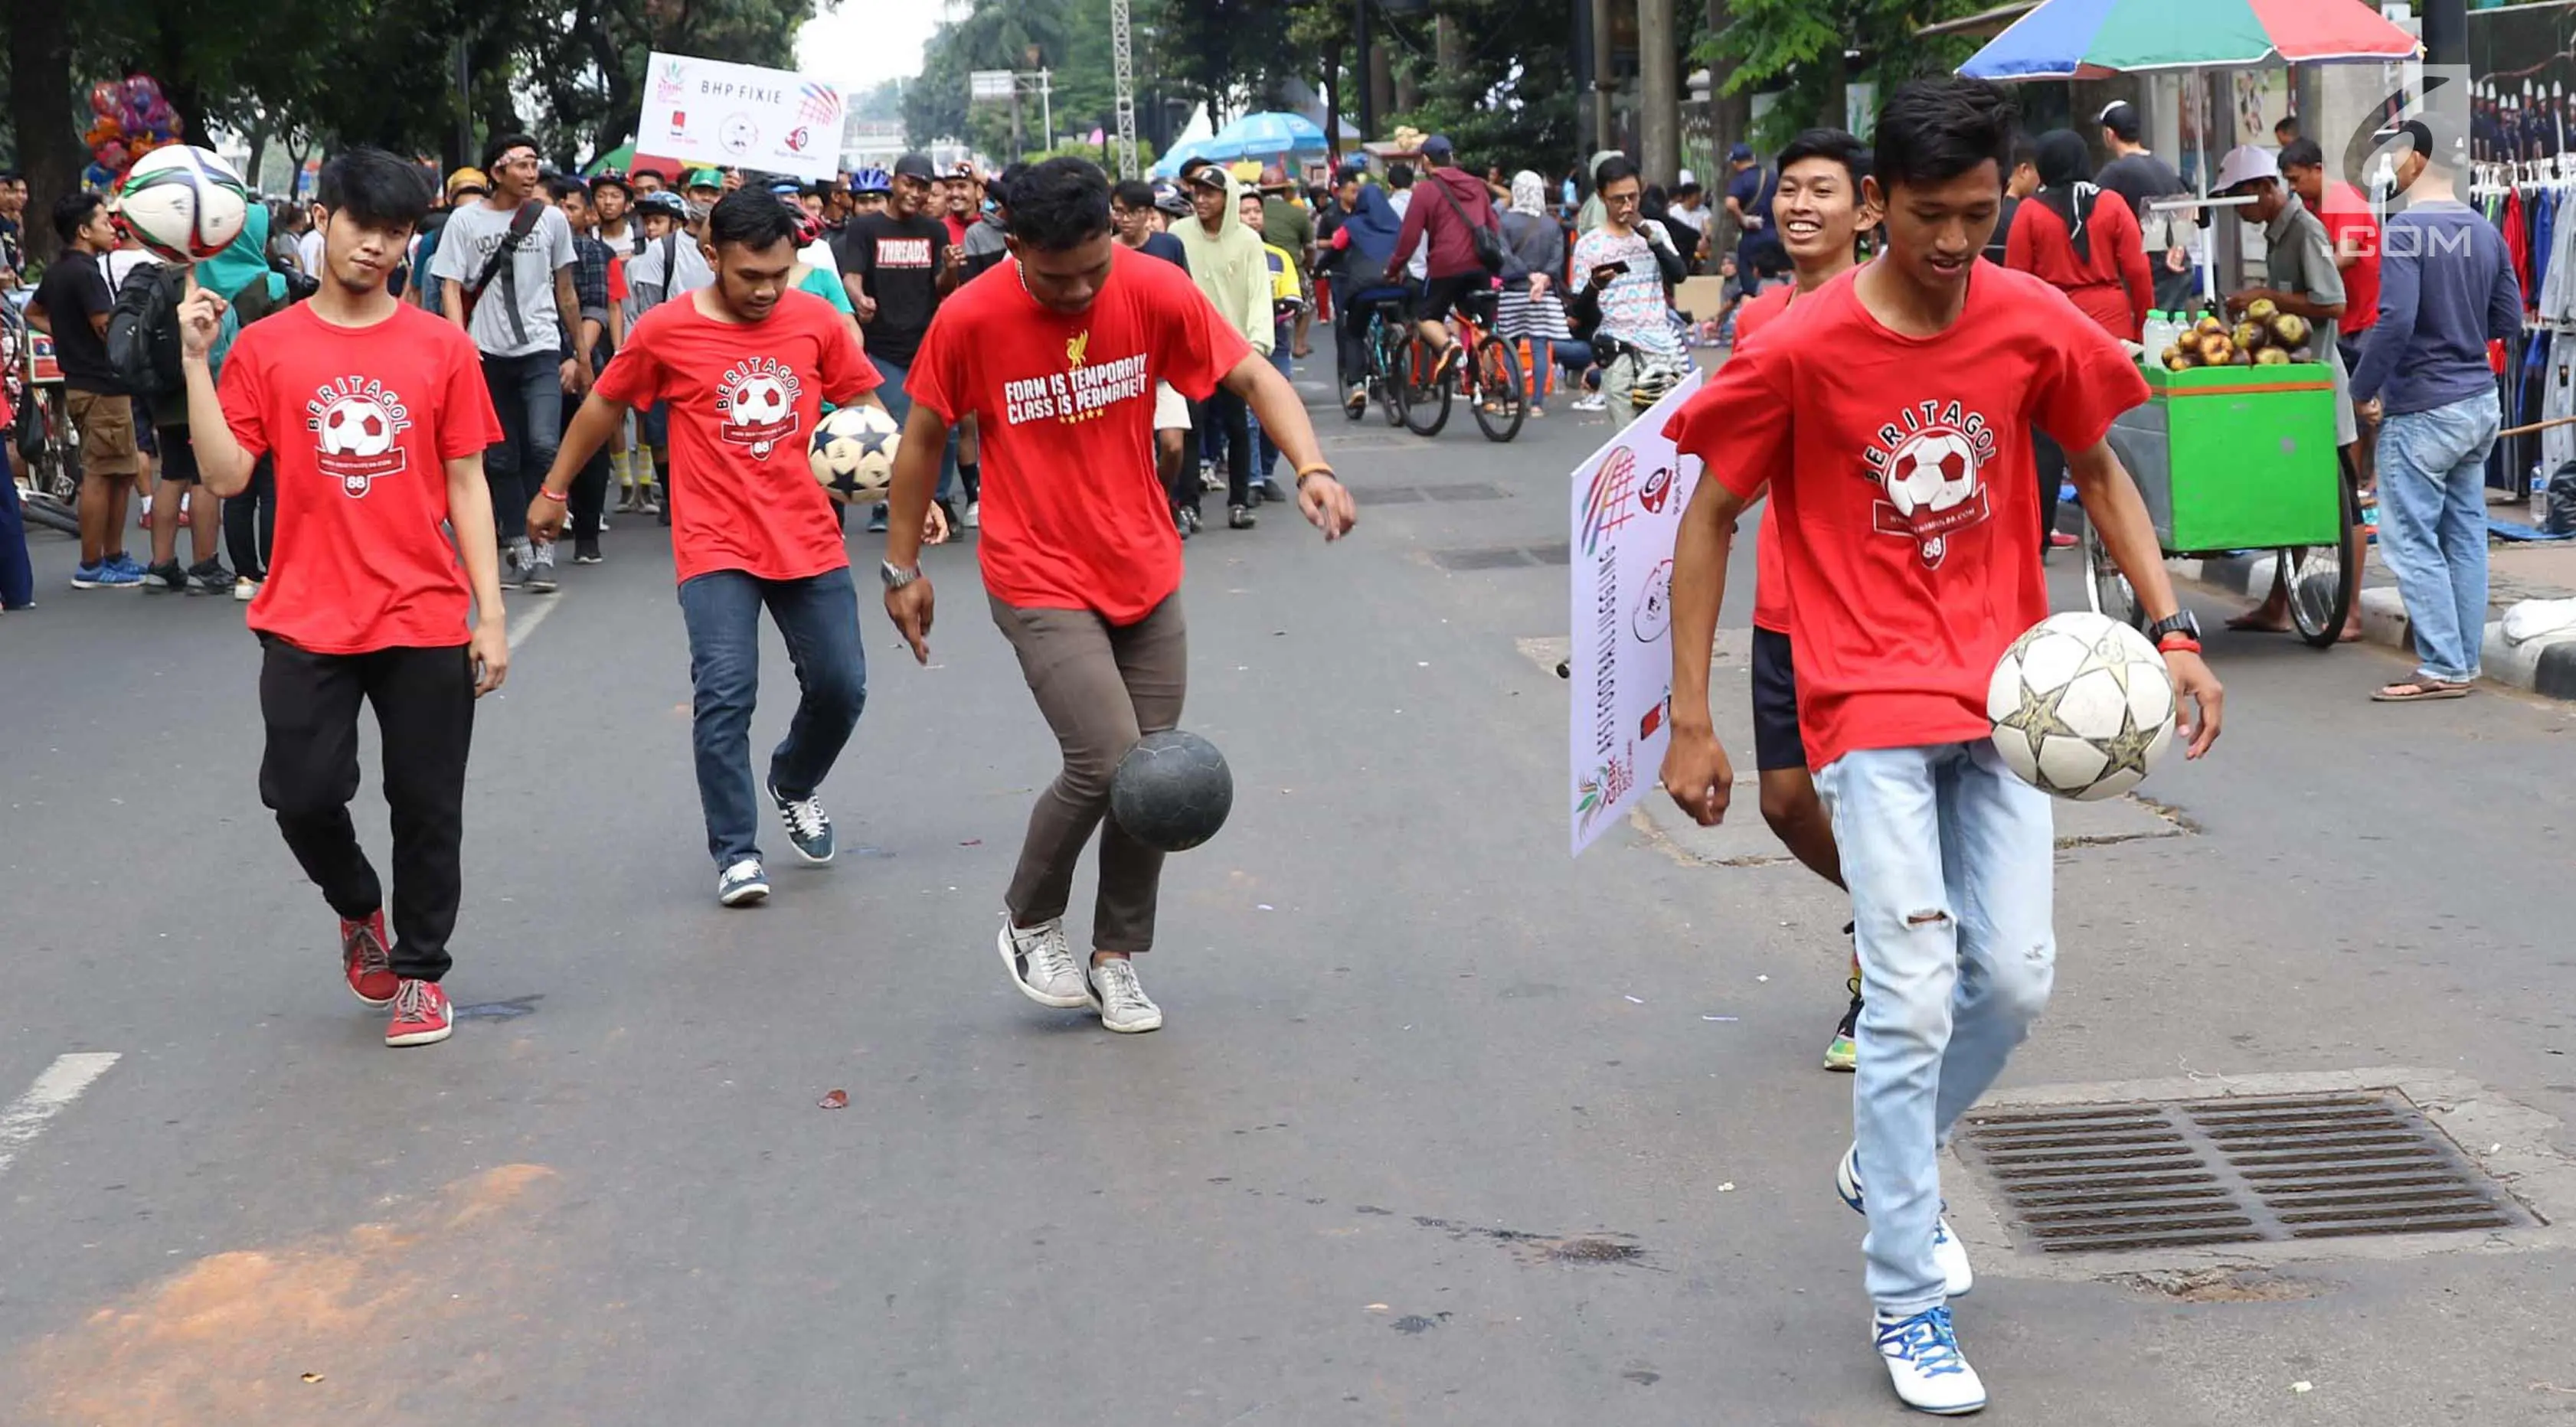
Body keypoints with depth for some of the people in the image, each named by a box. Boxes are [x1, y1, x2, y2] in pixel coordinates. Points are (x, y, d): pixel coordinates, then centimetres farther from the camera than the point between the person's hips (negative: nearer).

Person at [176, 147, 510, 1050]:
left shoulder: (443, 348, 1)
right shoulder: (264, 348, 2)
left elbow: (466, 485, 3)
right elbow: (226, 476, -4)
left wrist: (490, 615, -1)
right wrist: (196, 361, -11)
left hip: (426, 621, 0)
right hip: (308, 623, 0)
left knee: (427, 808, 5)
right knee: (304, 795, -3)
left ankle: (421, 970, 24)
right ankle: (357, 909, 29)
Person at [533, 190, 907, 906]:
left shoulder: (818, 321, -1)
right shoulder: (665, 330, -5)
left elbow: (865, 406, 9)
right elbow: (604, 407, 9)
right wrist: (554, 490, 17)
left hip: (809, 542, 3)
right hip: (716, 546, -3)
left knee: (840, 687, 5)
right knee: (725, 692, -14)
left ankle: (794, 787, 37)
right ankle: (736, 853, -1)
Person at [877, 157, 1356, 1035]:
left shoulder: (1154, 290, -9)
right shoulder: (970, 319, -13)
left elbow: (1253, 377, -5)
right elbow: (923, 437, -1)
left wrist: (1310, 468, -22)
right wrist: (902, 568, 4)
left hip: (1145, 574, 4)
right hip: (1040, 582, -3)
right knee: (1108, 760, -16)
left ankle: (1117, 958, 23)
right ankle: (1029, 923, 10)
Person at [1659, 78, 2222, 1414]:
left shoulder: (2036, 325, -3)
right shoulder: (1798, 351, -12)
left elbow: (2098, 470, 13)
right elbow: (1707, 520, -3)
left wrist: (2169, 627, 2)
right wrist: (1690, 724, -4)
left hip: (2002, 691, 4)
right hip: (1870, 703, -4)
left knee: (2015, 979, 3)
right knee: (1916, 996, -9)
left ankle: (1884, 1167, 33)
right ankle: (1906, 1302, 6)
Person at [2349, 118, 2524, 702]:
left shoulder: (2407, 229, -15)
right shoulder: (2485, 232, 7)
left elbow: (2395, 321, -23)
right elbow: (2509, 320, 12)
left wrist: (2362, 390, -12)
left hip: (2422, 409, -8)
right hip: (2479, 401, 8)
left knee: (2412, 540, -2)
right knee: (2465, 533, 12)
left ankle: (2442, 668, -2)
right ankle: (2464, 661, 17)